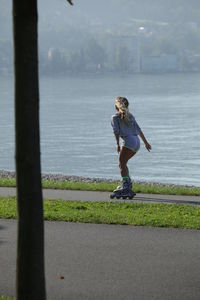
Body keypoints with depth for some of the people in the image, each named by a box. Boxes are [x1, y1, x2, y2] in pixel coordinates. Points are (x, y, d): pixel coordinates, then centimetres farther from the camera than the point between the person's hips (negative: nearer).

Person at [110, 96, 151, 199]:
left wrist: (117, 144, -15)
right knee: (123, 163, 20)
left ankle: (126, 187, -28)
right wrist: (146, 142, 25)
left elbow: (117, 131, -8)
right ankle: (128, 184, 22)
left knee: (122, 164, -12)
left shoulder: (115, 117, 5)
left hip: (128, 141, -7)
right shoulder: (130, 116, 23)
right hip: (137, 142, 7)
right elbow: (139, 130, 23)